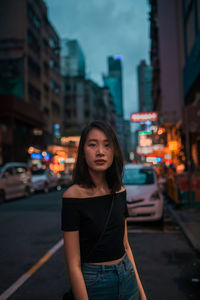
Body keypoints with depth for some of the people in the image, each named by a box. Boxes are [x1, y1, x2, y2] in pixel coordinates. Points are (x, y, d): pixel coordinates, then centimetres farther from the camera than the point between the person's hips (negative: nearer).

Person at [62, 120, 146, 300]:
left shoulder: (120, 191, -2)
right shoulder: (73, 196, -19)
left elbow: (125, 245, 6)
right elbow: (74, 264, -17)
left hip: (127, 278, 5)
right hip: (94, 284, -5)